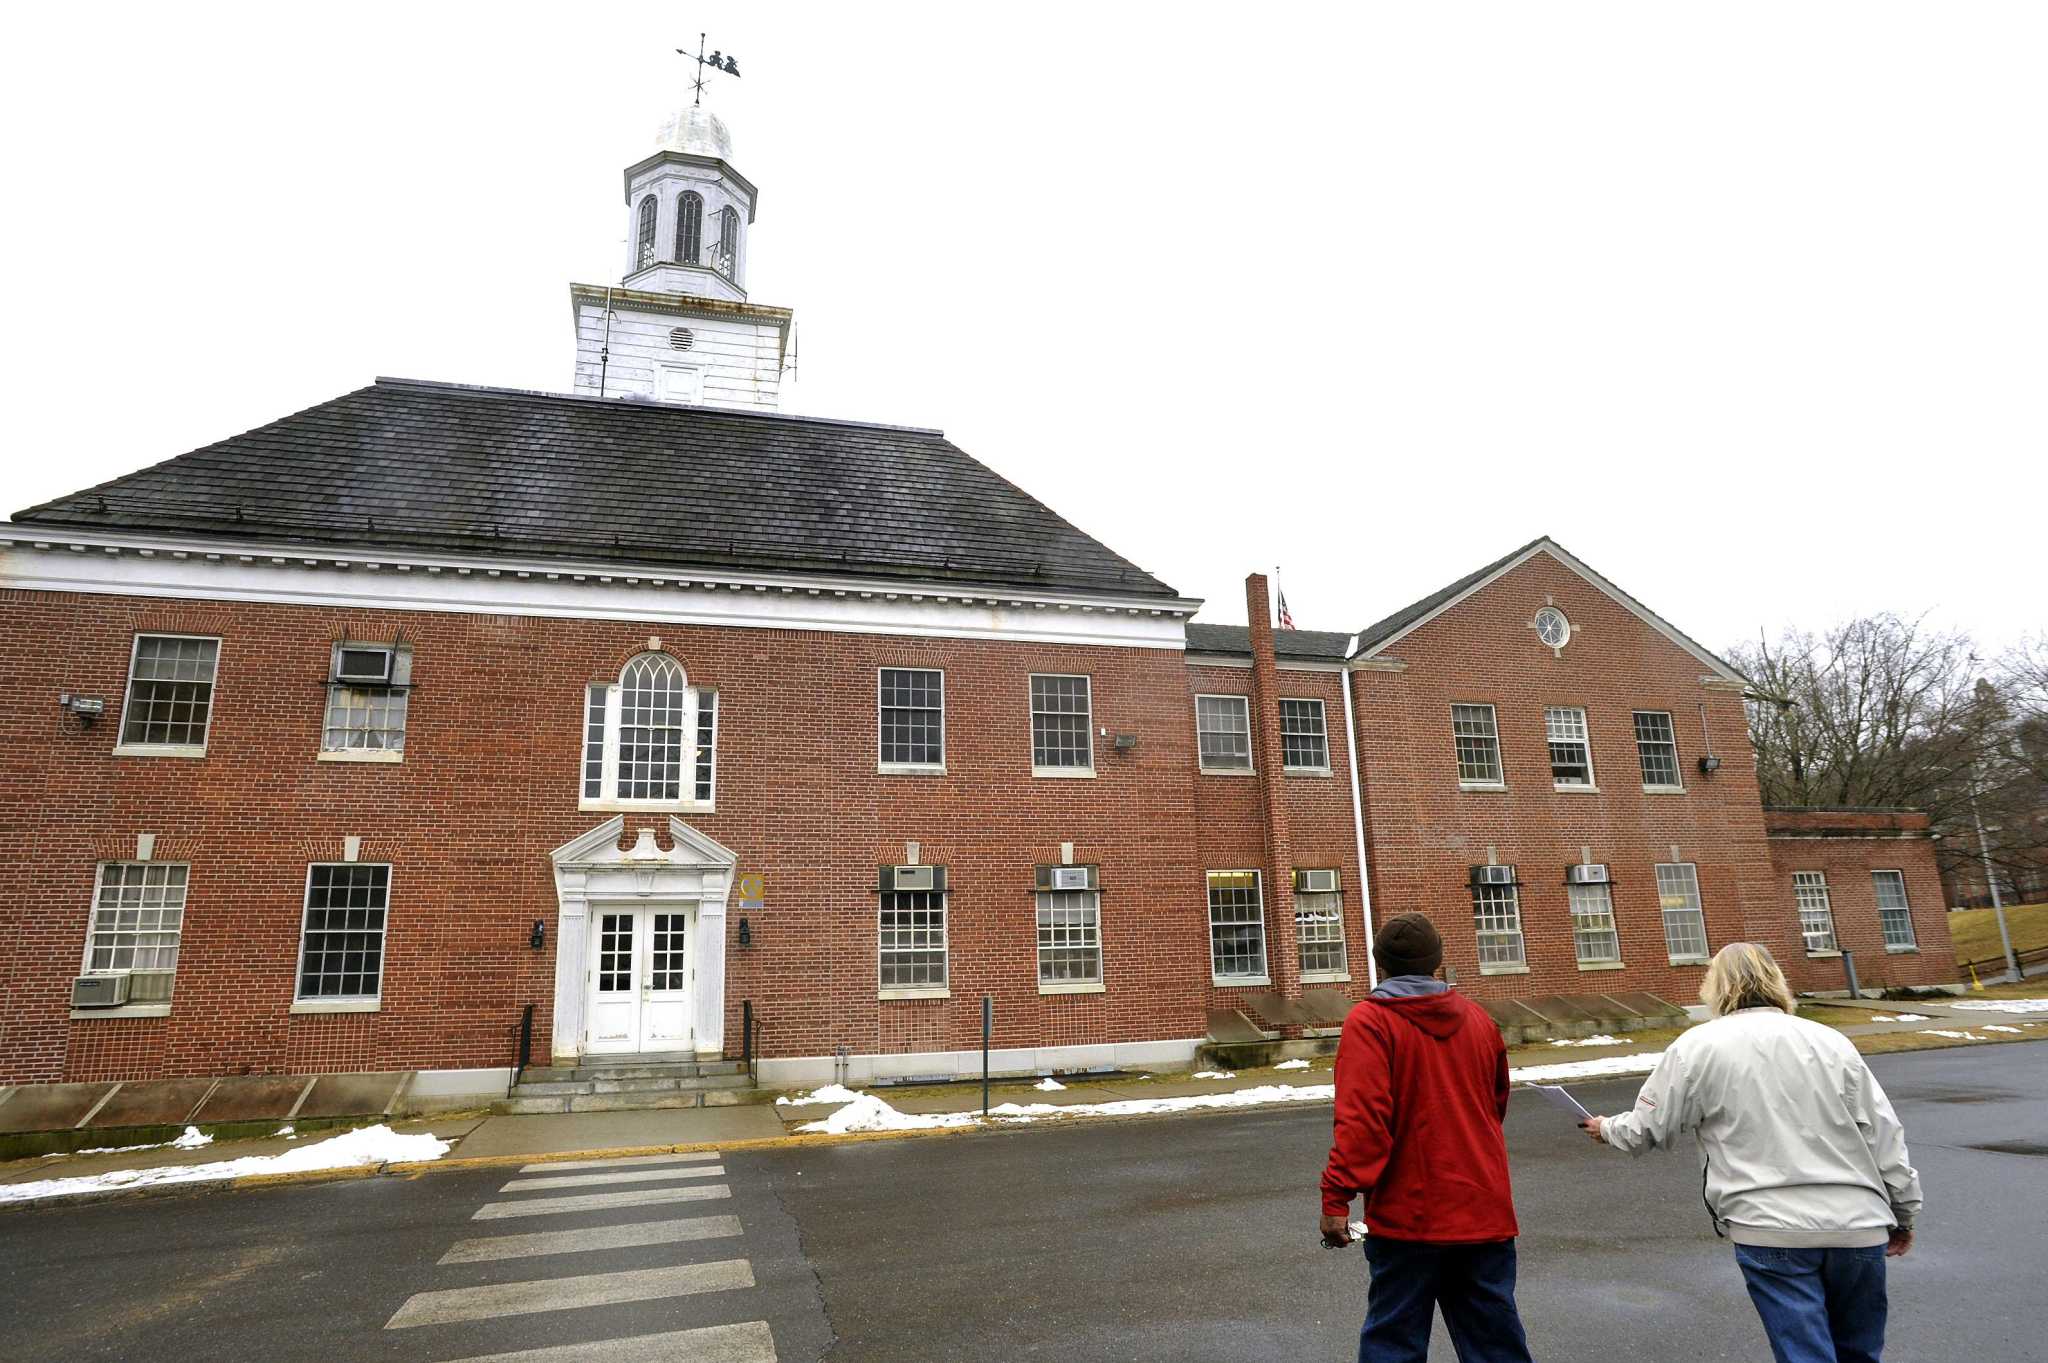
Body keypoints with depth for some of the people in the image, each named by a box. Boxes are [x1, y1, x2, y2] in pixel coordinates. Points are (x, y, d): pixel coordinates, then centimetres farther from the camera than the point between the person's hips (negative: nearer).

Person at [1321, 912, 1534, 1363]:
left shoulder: (1370, 1020, -11)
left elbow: (1361, 1118, -19)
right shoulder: (1476, 1017, 7)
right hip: (1485, 1212, 5)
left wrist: (1336, 1198, -17)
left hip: (1408, 1214, -5)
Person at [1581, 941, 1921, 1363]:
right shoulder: (1831, 1040, 8)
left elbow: (1648, 1129, 4)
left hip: (1773, 1231, -4)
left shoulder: (1698, 1046, -2)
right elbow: (1885, 1133, 9)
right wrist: (1903, 1211, 22)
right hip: (1858, 1226, 4)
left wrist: (1607, 1129, 25)